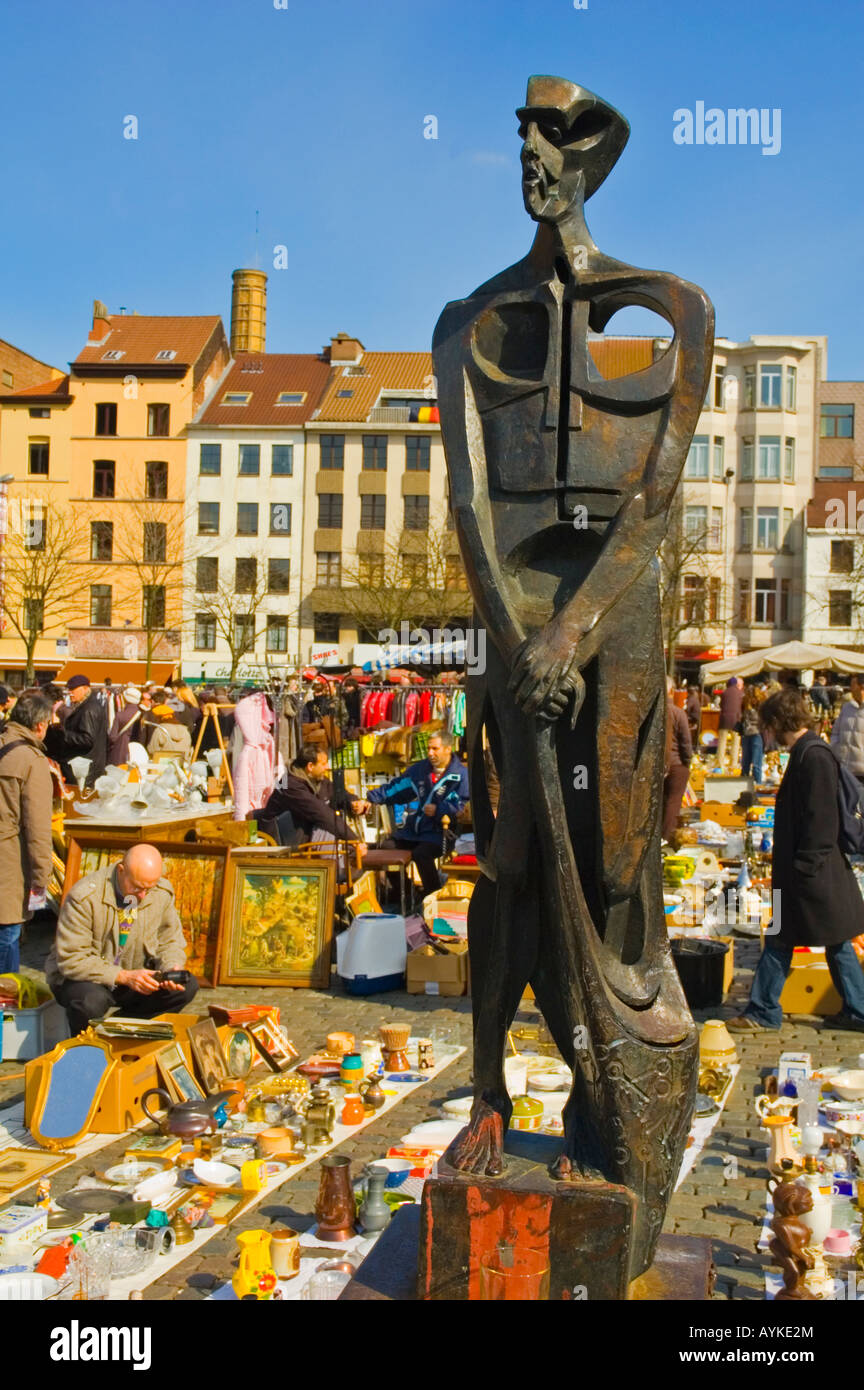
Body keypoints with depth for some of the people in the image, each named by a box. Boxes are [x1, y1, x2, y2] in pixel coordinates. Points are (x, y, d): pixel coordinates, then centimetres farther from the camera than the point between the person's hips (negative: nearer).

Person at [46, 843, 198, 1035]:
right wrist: (124, 977, -32)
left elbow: (170, 942, 5)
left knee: (188, 986, -17)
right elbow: (71, 960, -25)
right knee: (91, 1001, -39)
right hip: (86, 977, -5)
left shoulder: (163, 892, -8)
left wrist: (172, 968, -19)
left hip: (133, 975, 5)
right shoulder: (84, 897, -25)